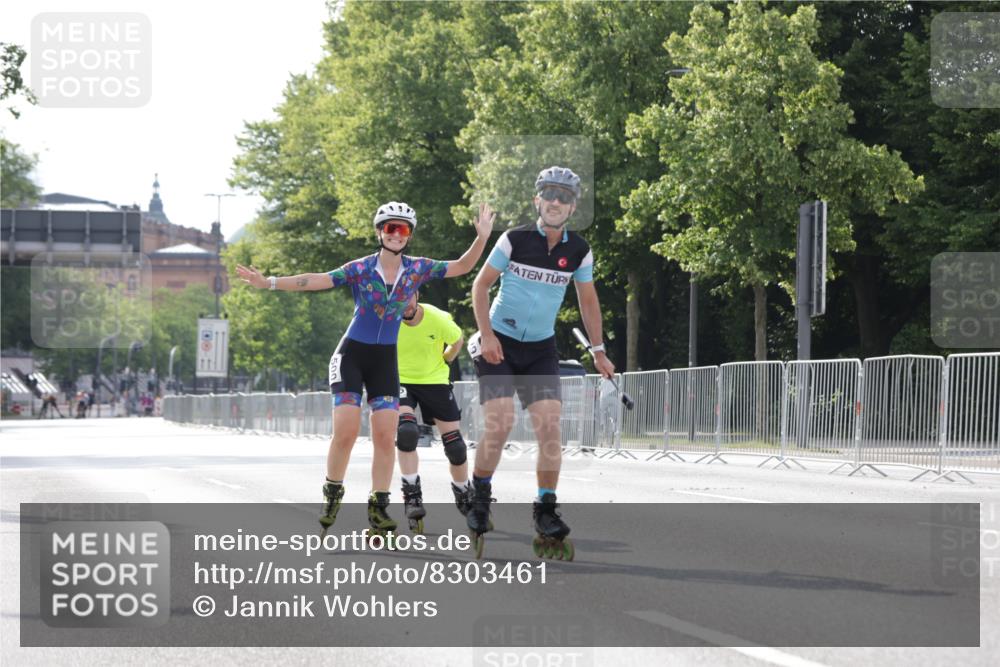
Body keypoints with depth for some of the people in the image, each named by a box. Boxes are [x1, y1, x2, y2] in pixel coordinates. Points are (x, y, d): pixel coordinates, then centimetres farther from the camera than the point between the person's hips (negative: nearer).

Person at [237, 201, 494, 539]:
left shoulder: (417, 269, -1)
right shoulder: (360, 269, -9)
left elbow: (461, 267, 1)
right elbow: (315, 280, -16)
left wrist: (482, 238, -14)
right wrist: (269, 283, -25)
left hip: (385, 360, 2)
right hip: (352, 354, -2)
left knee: (386, 435, -9)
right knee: (346, 430, -15)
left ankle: (378, 508, -2)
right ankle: (332, 495, 7)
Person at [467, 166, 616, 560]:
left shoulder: (578, 250, 0)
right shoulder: (514, 240, -10)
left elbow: (587, 300, 13)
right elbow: (481, 284, -3)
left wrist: (598, 351, 10)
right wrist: (486, 334, -13)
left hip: (541, 349, 3)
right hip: (499, 344, -3)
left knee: (550, 426, -9)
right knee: (499, 425, -15)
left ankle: (546, 513, 1)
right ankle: (479, 502, 5)